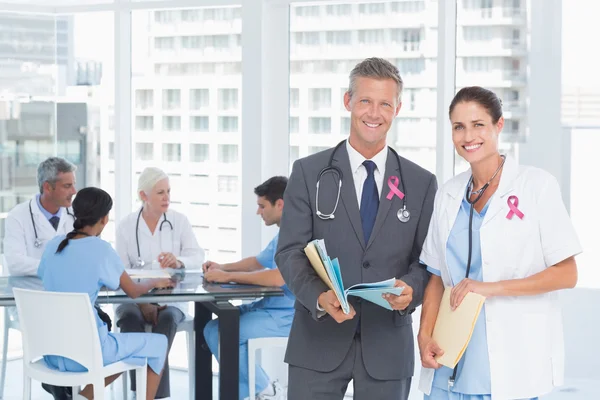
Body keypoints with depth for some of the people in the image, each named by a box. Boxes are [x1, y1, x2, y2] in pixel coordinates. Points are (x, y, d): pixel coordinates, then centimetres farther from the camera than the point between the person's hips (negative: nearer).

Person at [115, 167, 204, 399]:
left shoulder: (180, 221, 4)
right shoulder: (126, 227, 2)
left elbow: (197, 257, -6)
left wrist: (179, 262, -29)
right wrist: (142, 302, -19)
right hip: (134, 297, 0)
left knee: (167, 318, -33)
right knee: (130, 317, -34)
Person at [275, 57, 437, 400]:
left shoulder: (422, 183, 7)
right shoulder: (309, 173, 2)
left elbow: (427, 259, 6)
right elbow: (290, 252, -2)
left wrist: (411, 288, -17)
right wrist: (319, 297, -20)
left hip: (388, 347, 1)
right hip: (319, 343, -1)